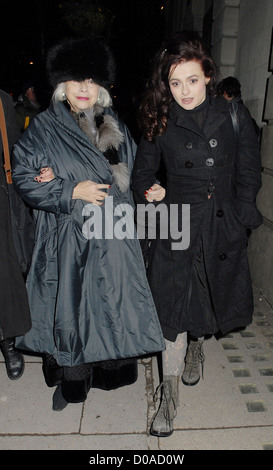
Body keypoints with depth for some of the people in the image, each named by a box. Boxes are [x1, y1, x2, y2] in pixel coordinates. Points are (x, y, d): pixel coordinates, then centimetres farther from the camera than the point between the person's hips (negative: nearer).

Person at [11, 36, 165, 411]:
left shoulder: (116, 127, 9)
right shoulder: (43, 129, 2)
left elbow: (130, 174, 8)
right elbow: (23, 177, -1)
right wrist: (71, 191, -15)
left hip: (114, 239, 2)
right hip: (67, 239, -2)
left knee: (114, 302, 9)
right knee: (68, 307, 6)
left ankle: (112, 369, 33)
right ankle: (70, 380, 28)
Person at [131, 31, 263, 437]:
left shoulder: (233, 115, 0)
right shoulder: (162, 123, -1)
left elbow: (249, 172, 5)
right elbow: (142, 171, 8)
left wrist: (240, 215, -1)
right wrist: (149, 192, -12)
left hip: (222, 228, 2)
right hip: (176, 229, -1)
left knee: (211, 300, 17)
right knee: (174, 307, -1)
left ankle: (196, 347, 51)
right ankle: (169, 391, 16)